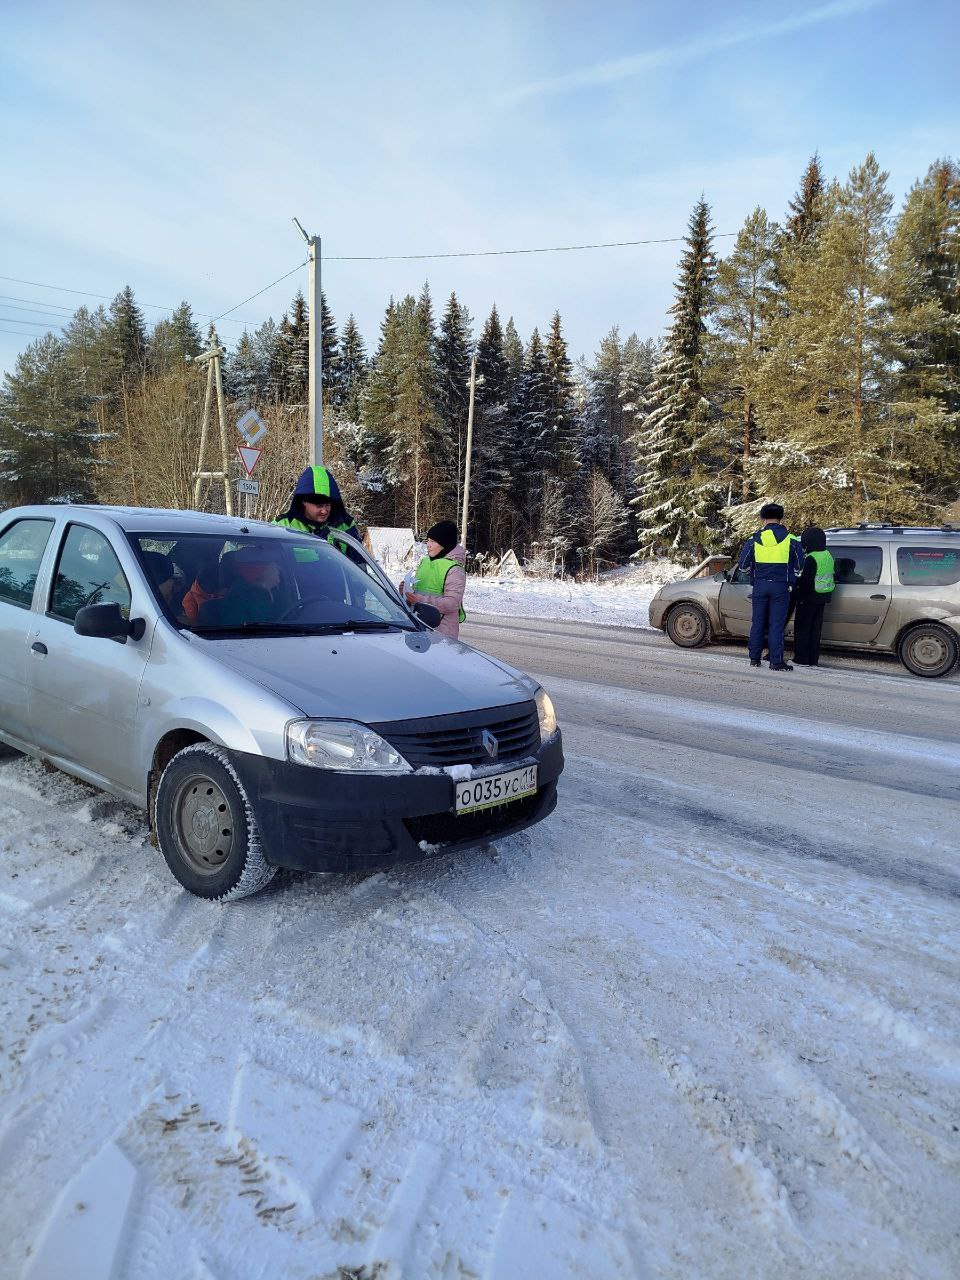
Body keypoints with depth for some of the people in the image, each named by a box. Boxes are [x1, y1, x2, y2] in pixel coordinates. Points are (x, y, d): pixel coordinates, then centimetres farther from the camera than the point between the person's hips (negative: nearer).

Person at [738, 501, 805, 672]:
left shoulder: (754, 539, 0)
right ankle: (776, 661, -2)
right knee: (776, 624, 0)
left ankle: (754, 658, 16)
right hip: (780, 587, -1)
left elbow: (743, 565, 4)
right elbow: (800, 565, 6)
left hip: (760, 586, 2)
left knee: (758, 622, 12)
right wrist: (791, 579, 23)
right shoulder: (790, 539, -1)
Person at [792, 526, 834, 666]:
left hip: (809, 598, -8)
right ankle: (813, 659, 15)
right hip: (822, 598, 8)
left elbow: (805, 580, -20)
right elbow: (829, 577, 16)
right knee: (815, 628, 12)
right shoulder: (828, 556, 10)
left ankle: (801, 658, 2)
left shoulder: (811, 559, -18)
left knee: (802, 628, 1)